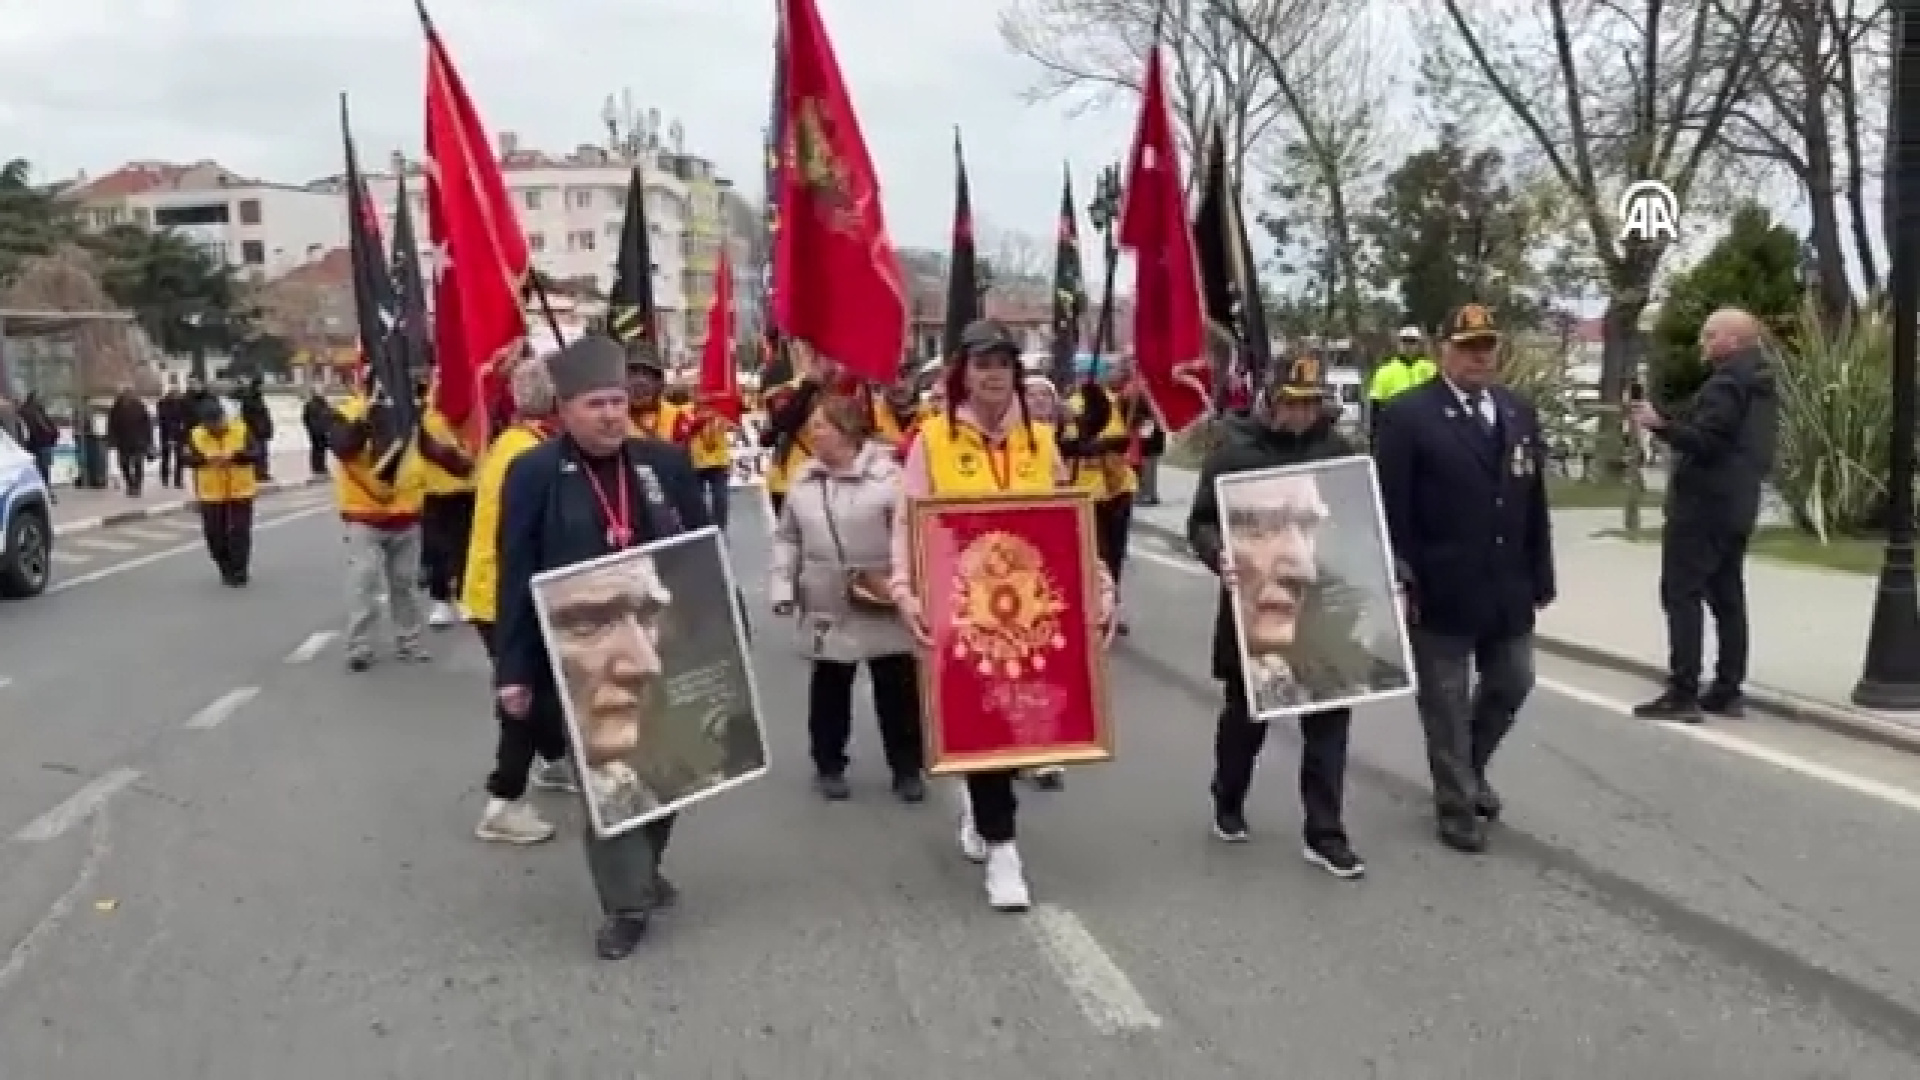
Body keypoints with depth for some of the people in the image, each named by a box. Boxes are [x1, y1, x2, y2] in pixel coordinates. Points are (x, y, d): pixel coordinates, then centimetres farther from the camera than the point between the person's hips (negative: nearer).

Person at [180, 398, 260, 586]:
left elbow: (255, 452, -11)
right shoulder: (196, 436, -3)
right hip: (211, 494, 2)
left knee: (239, 533, -2)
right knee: (215, 535, 5)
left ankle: (239, 572, 8)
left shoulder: (241, 431, -6)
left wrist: (233, 457, -25)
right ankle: (226, 569, 25)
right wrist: (205, 459, -27)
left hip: (240, 492, -2)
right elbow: (185, 458, -11)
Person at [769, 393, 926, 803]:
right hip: (827, 608, 4)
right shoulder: (804, 479, 4)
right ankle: (829, 765, 30)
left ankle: (908, 767, 23)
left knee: (898, 689, 8)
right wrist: (782, 586, 5)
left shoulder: (888, 474, -13)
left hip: (886, 607, -4)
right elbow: (787, 538, 11)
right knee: (828, 690, 14)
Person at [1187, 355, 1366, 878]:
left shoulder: (1336, 447, 5)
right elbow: (1201, 521, -4)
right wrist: (1218, 555, -24)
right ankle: (1228, 804, 36)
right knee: (1245, 711, 12)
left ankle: (1325, 834, 9)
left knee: (1329, 715, 1)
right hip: (1254, 603, -2)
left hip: (1324, 605, 3)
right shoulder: (1234, 448, -5)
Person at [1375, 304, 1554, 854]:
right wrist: (1400, 582, -15)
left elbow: (1535, 501, 10)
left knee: (1513, 684, 16)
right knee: (1445, 703, 6)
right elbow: (1392, 509, -11)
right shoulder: (1408, 414, -9)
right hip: (1441, 589, -5)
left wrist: (1541, 575, 8)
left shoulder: (1520, 411, 9)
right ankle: (1457, 807, 21)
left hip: (1508, 586, 6)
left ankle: (1470, 767, 41)